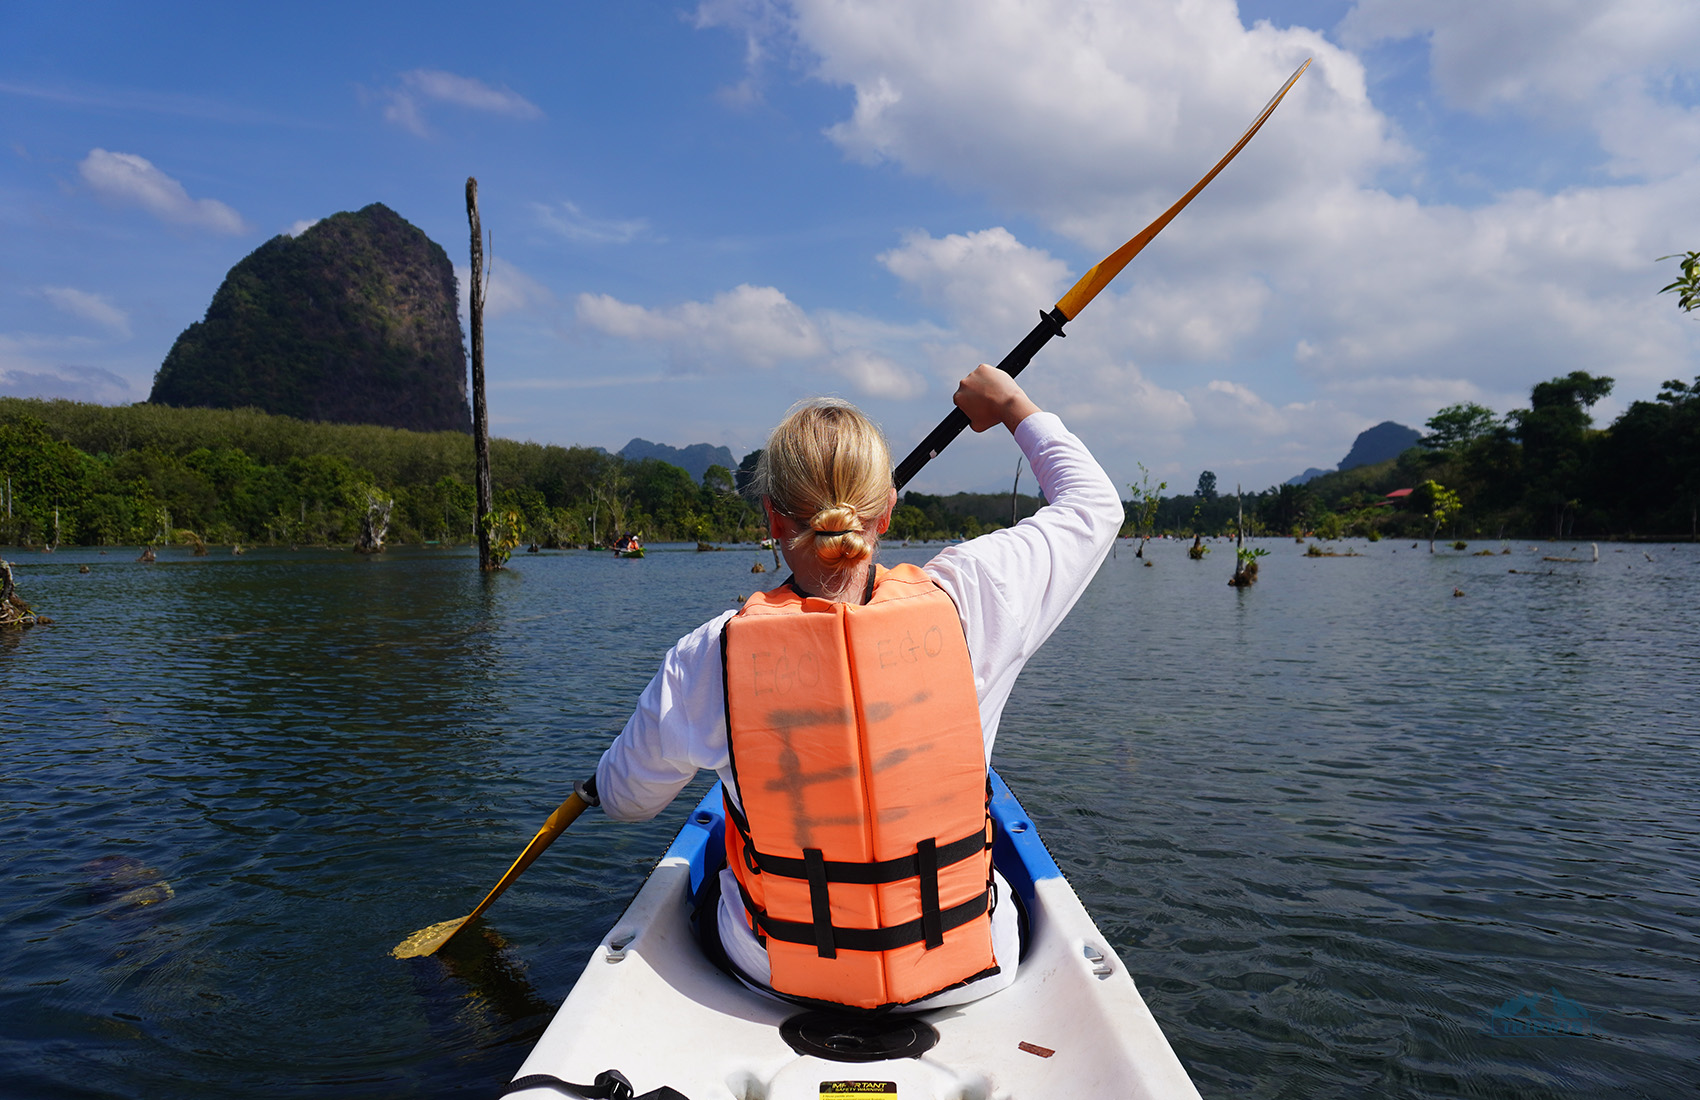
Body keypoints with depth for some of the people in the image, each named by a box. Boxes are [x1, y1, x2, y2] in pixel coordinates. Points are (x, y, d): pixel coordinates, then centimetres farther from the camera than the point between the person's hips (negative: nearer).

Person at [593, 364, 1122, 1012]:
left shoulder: (709, 658, -20)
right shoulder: (964, 603, -21)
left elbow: (623, 800, 0)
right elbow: (1093, 505, -1)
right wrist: (1014, 408, 13)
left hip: (775, 972, 0)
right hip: (966, 974, 1)